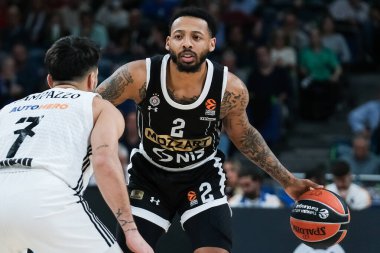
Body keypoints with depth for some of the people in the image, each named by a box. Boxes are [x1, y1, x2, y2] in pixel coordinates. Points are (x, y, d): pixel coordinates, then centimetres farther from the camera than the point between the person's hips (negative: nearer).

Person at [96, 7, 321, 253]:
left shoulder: (231, 89, -22)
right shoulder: (139, 76, -27)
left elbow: (243, 134, 1)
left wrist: (288, 180, 3)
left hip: (202, 176, 0)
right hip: (148, 175, 1)